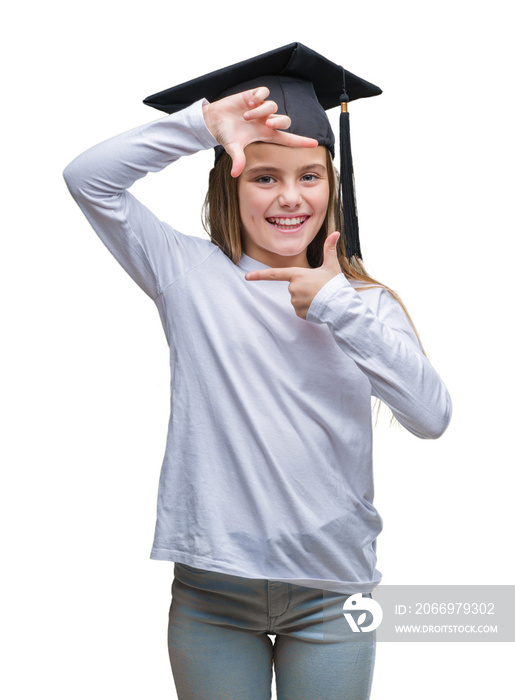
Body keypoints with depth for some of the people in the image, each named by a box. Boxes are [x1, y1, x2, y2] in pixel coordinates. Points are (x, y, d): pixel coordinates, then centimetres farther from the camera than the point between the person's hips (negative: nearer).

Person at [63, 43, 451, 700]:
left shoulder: (362, 298, 4)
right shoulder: (191, 274, 1)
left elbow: (432, 416, -10)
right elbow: (87, 177, -8)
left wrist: (339, 306, -16)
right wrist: (205, 122, -16)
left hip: (331, 587, 1)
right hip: (213, 588, -1)